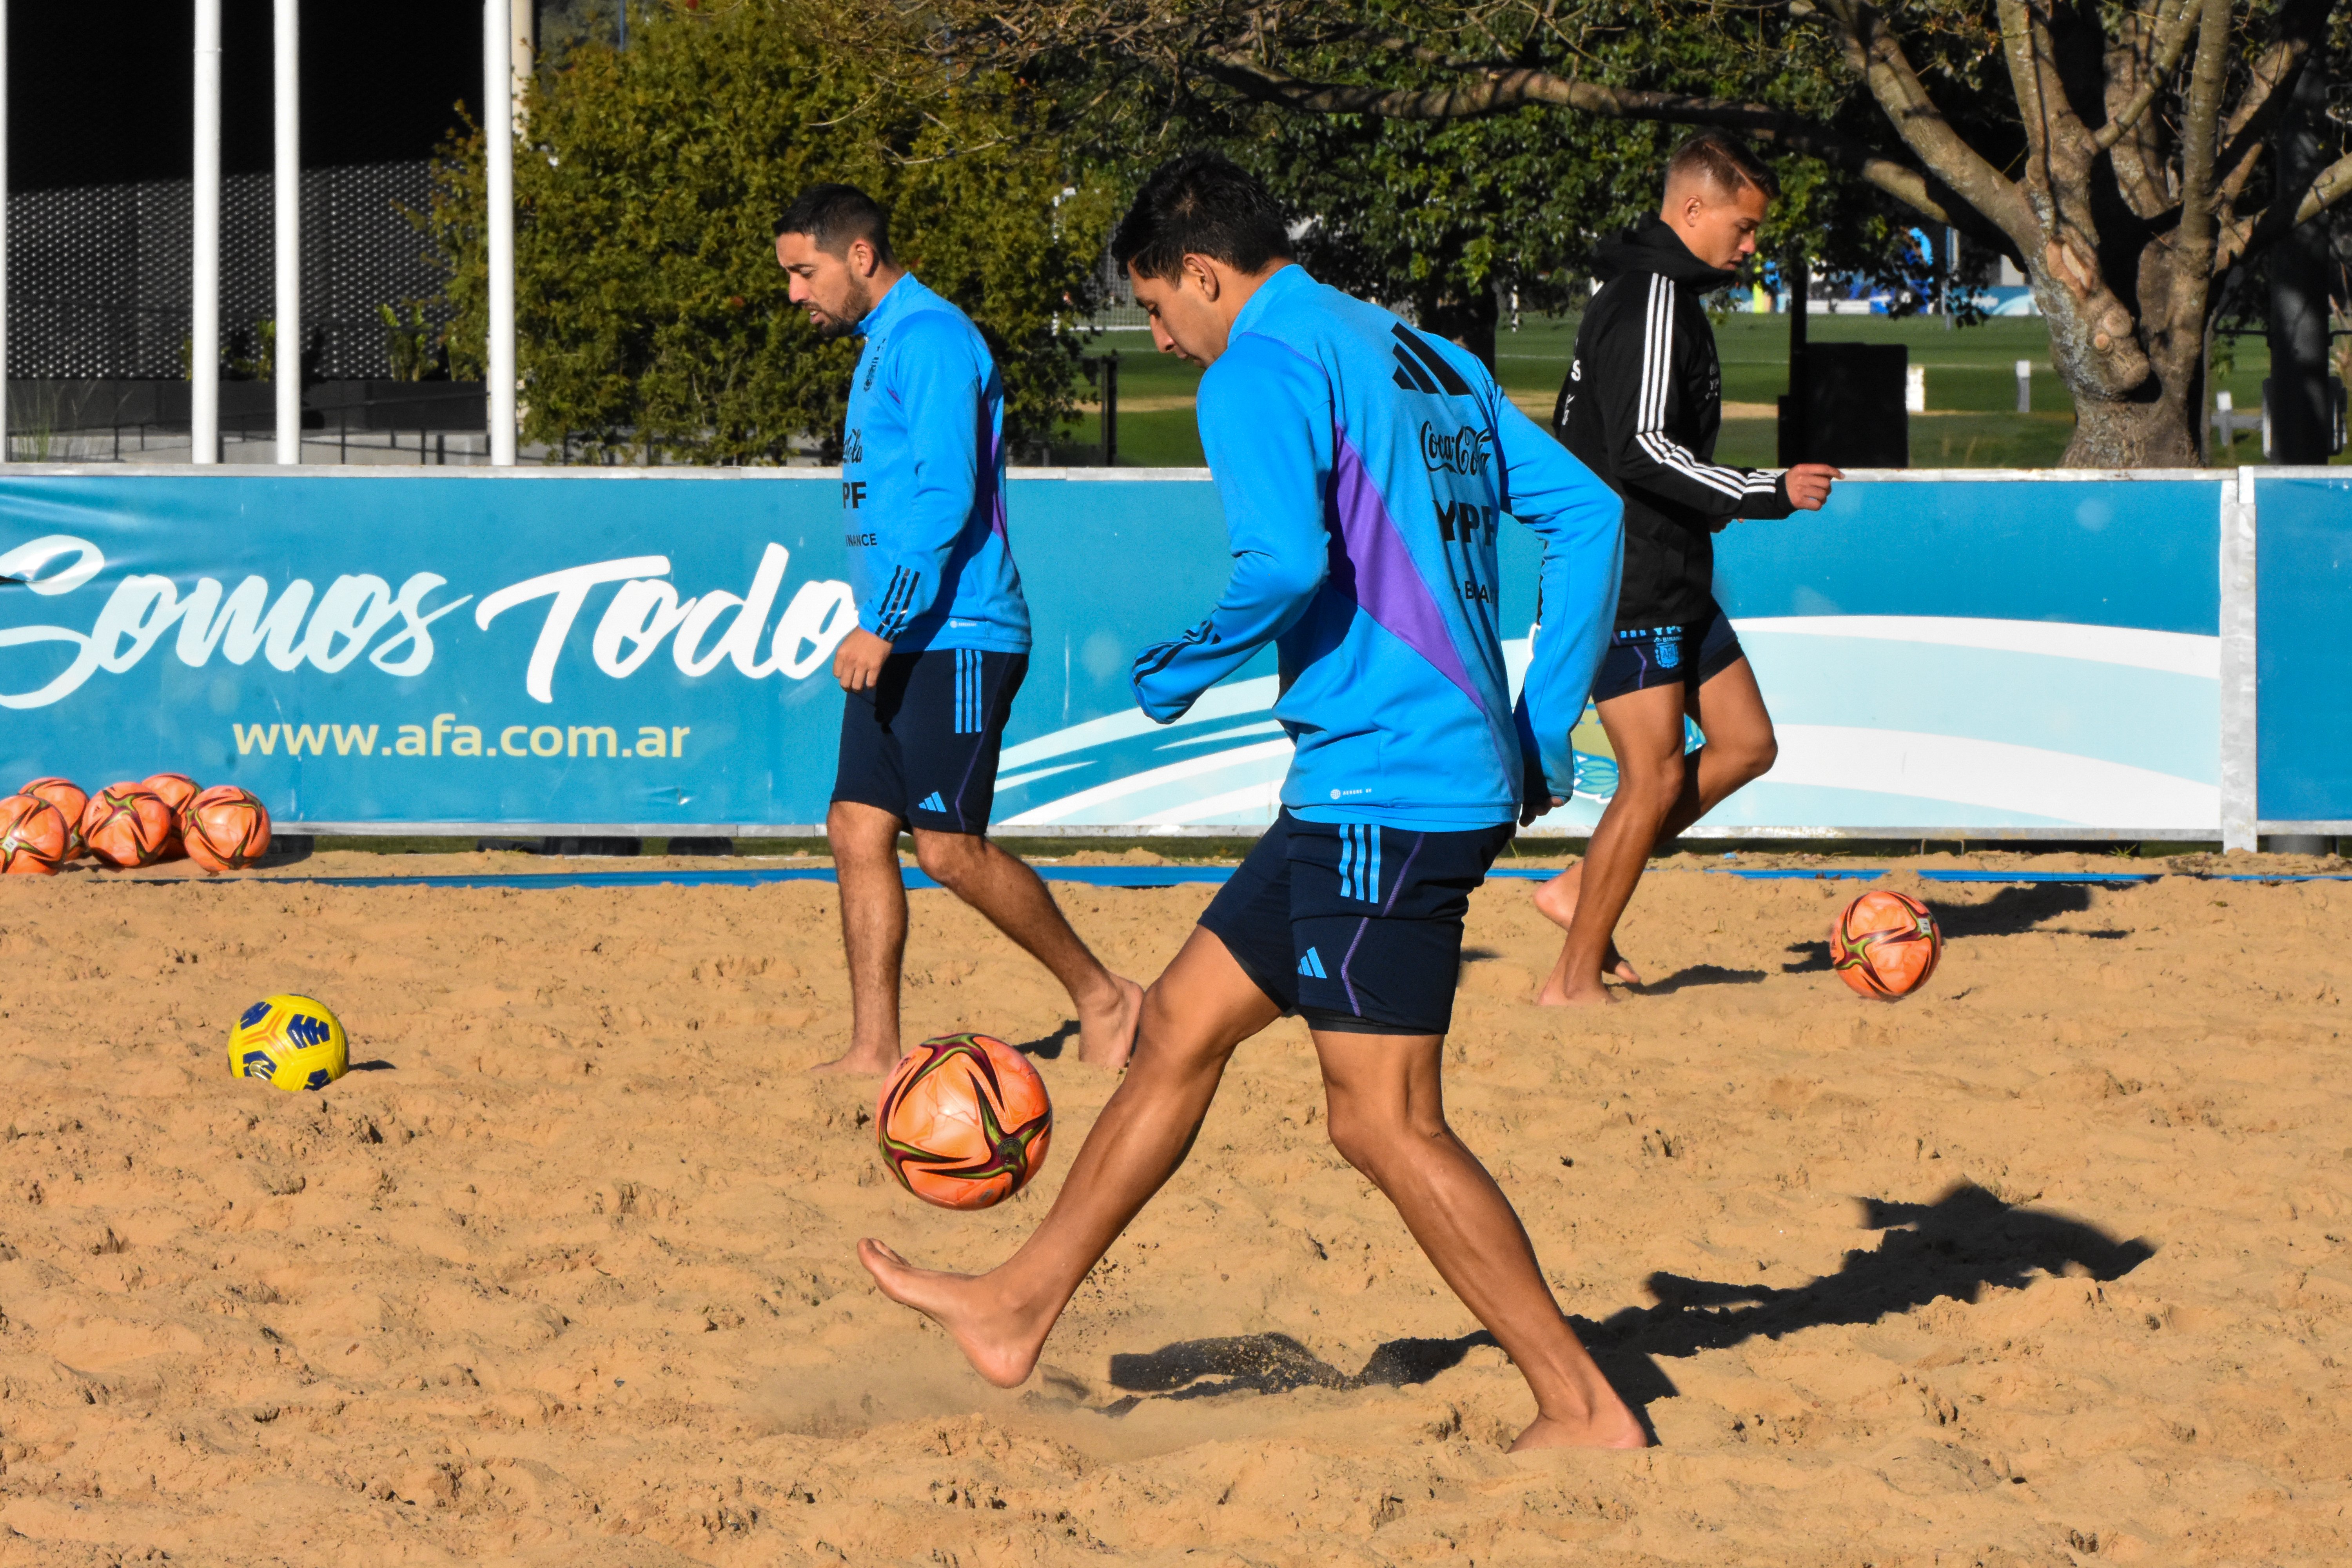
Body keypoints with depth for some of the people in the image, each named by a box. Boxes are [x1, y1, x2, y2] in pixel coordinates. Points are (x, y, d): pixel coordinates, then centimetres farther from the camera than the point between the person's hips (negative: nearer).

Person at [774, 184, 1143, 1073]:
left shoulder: (930, 339, -13)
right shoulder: (881, 348, 19)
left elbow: (947, 497, -21)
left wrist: (883, 625, -23)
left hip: (954, 640, -10)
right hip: (901, 644, 10)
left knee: (950, 846, -9)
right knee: (857, 832, 3)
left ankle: (1101, 997, 4)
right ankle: (873, 1050, 2)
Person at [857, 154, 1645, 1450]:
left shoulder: (1263, 372, -10)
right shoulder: (1431, 361, 17)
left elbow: (1285, 564, -25)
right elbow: (1587, 513, 15)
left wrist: (1181, 672, -6)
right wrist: (1543, 730, 15)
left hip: (1382, 794, -10)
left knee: (1385, 1122, -6)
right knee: (1182, 1023, 16)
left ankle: (1583, 1409, -3)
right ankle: (1021, 1307, 25)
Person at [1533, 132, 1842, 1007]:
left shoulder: (1662, 293, 16)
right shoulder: (1654, 299, -17)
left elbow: (1581, 438, 25)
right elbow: (1641, 450, -25)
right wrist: (1771, 493, -21)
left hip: (1671, 581, 11)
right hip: (1628, 583, -11)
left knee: (1746, 744, 10)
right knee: (1655, 777, -9)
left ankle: (1582, 889, 14)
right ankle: (1575, 981, -2)